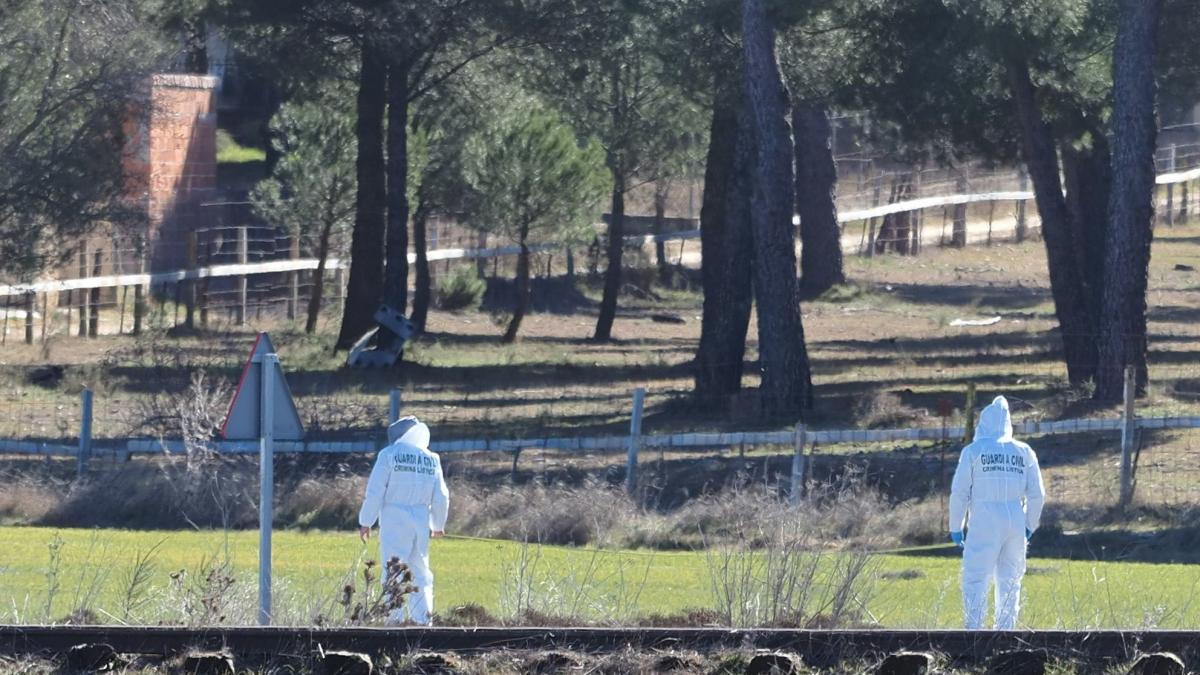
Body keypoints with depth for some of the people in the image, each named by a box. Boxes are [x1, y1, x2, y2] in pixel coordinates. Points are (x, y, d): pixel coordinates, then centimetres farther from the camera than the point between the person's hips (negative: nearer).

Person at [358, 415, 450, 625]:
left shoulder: (389, 454, -4)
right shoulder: (431, 459, 9)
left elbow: (375, 491, -7)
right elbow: (441, 497, 13)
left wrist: (366, 521, 0)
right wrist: (438, 525, 26)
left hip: (394, 519, -4)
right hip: (421, 520, 4)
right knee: (420, 570, 10)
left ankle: (394, 617, -11)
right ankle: (422, 618, 5)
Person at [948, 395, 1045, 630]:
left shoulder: (974, 450, 0)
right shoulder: (1024, 452, 9)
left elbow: (959, 492, -1)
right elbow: (1036, 494, 10)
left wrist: (956, 527, 7)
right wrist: (1030, 526, 20)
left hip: (984, 522, -4)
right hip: (1016, 521, 4)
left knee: (975, 579, -5)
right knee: (1010, 581, 10)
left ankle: (974, 628, -16)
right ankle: (1006, 630, 9)